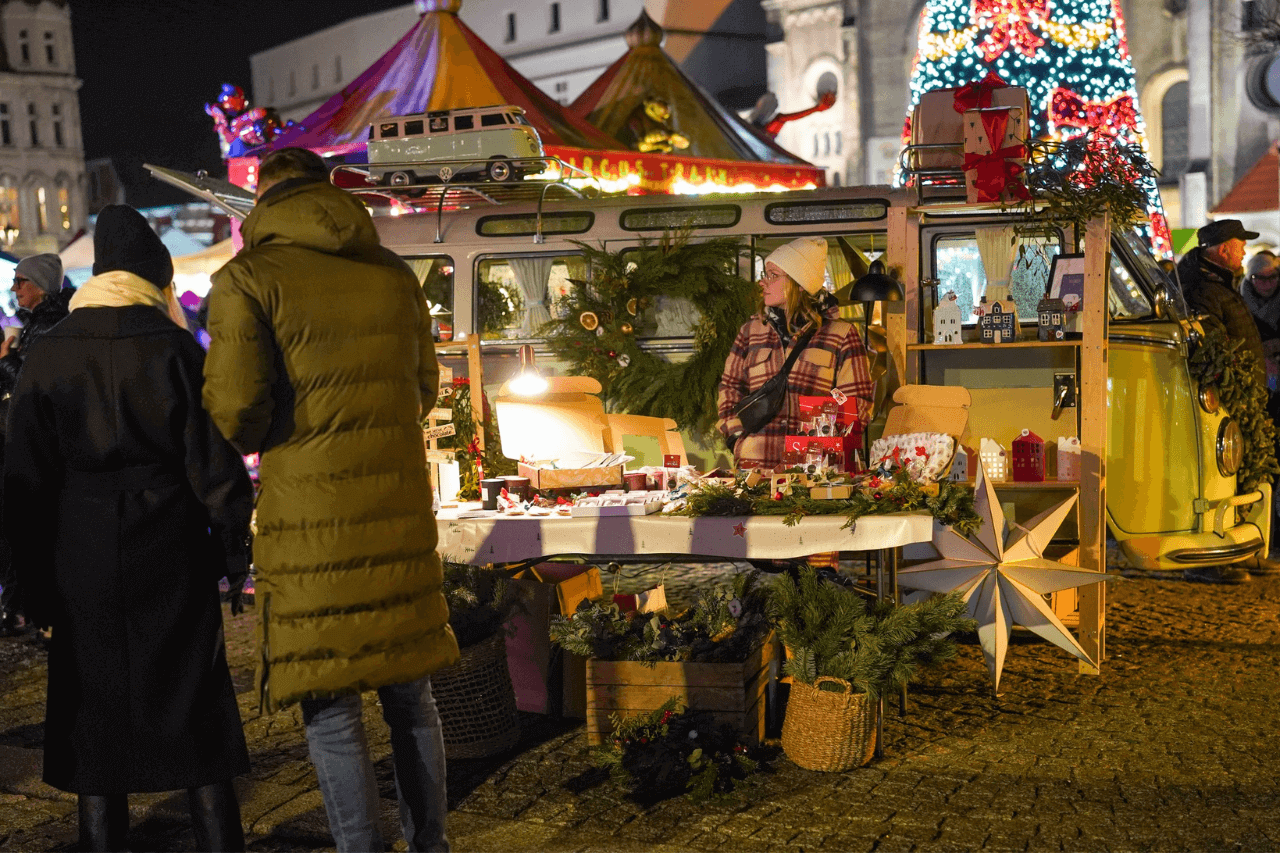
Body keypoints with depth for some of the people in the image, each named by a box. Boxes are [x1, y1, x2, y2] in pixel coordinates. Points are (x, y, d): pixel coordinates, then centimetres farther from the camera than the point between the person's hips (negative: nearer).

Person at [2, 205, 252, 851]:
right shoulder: (173, 346, -6)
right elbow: (213, 459, -8)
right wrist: (233, 549, 3)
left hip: (82, 561, 2)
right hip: (172, 555, -1)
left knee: (93, 707, 11)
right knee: (193, 705, 7)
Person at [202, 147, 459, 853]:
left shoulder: (248, 278, -7)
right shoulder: (393, 273, 9)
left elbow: (234, 412, -11)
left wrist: (261, 439, 10)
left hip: (312, 522, -5)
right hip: (399, 509, 5)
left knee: (330, 709, 5)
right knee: (408, 693, 17)